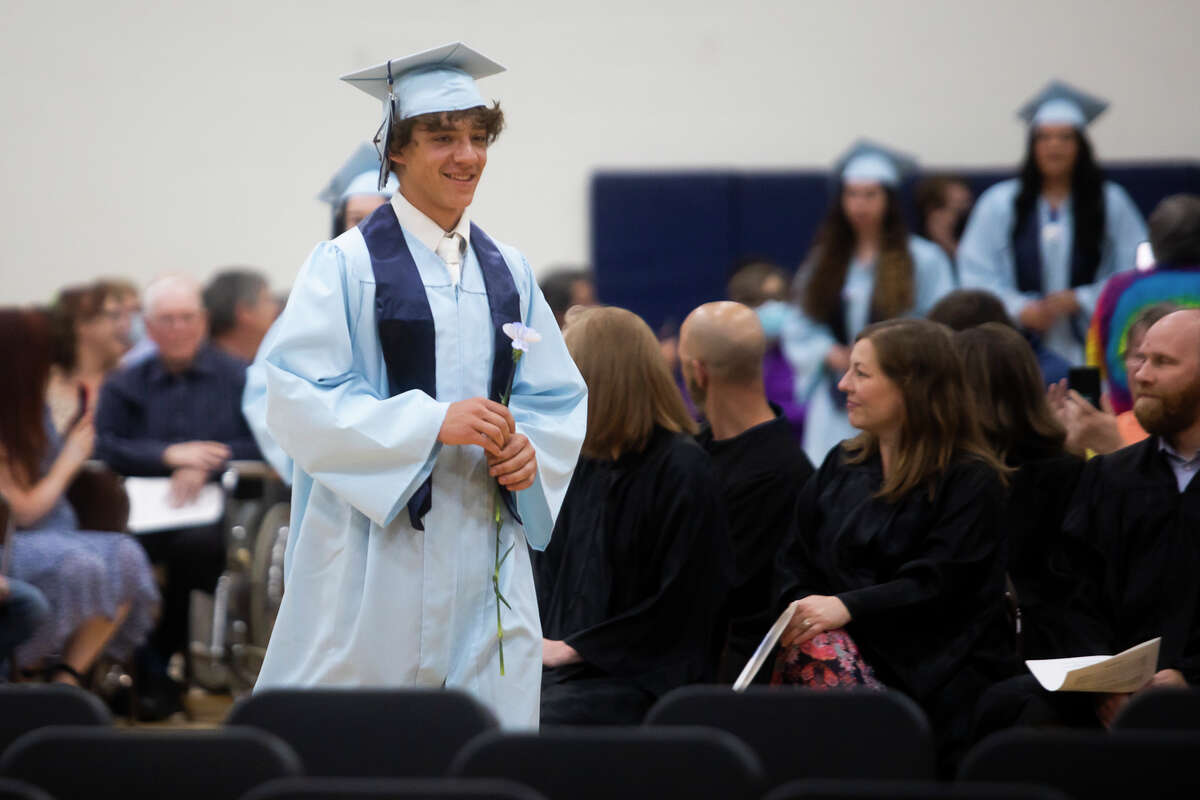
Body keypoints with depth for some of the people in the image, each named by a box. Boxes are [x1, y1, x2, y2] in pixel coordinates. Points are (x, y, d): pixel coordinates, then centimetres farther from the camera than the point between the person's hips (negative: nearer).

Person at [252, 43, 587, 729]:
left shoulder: (510, 273, 12)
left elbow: (560, 397, 16)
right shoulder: (347, 266, -4)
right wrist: (434, 422, -20)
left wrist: (531, 450, -7)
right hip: (374, 557, -5)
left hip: (485, 559, 5)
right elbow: (296, 399, -12)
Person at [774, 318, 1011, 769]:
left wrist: (847, 608, -22)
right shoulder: (842, 465, 19)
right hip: (845, 640, 5)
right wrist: (801, 606, -7)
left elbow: (937, 585, -11)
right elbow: (794, 562, 15)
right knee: (805, 647, -30)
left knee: (819, 651, -33)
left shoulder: (971, 481, 0)